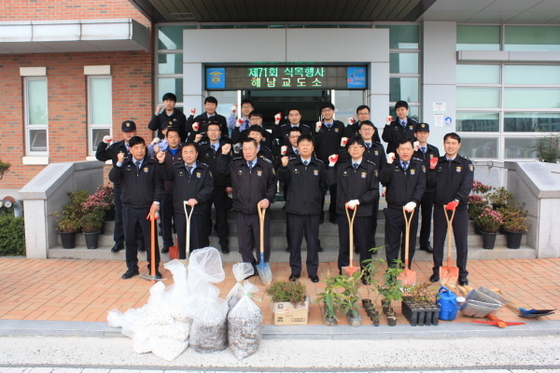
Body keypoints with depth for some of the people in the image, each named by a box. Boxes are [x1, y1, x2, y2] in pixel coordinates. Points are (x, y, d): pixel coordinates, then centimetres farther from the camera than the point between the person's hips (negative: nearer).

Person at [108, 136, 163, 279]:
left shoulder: (152, 164, 2)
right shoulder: (124, 164, 7)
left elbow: (158, 185, 1)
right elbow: (112, 178, -5)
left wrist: (156, 201, -9)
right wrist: (119, 163, -17)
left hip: (147, 208, -2)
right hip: (129, 209, 2)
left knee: (151, 239, 3)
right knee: (130, 239, 10)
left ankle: (154, 267, 15)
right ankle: (132, 267, 24)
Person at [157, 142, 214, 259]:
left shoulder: (204, 169, 3)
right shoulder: (176, 168, 9)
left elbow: (209, 188, -4)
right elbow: (165, 175, -6)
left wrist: (197, 199, -16)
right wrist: (161, 163, -23)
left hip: (197, 211, -2)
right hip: (180, 211, 2)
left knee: (197, 241, 3)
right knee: (182, 241, 10)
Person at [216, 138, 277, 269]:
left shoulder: (267, 165, -1)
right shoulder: (235, 164, 5)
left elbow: (272, 185, 2)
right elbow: (221, 169, 9)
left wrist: (268, 199, -12)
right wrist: (224, 154, -2)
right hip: (242, 212, 2)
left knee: (263, 242, 6)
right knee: (244, 244, 10)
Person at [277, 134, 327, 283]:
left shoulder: (320, 165, 2)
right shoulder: (291, 164, 0)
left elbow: (324, 186, 9)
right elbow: (283, 179, -15)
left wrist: (316, 197, 2)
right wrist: (283, 167, -30)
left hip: (313, 209, 0)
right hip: (294, 209, 0)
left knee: (313, 241, 9)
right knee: (295, 241, 9)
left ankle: (313, 271, 23)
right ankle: (295, 271, 22)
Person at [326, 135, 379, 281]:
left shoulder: (370, 168, 0)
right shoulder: (342, 167, 9)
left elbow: (375, 191, -4)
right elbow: (330, 181, -3)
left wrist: (358, 201, -14)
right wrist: (331, 165, -8)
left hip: (363, 212, -2)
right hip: (344, 210, 2)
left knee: (364, 244, 6)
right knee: (344, 244, 9)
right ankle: (343, 273, 21)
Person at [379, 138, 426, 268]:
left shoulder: (419, 165, 5)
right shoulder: (392, 164, 5)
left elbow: (421, 186, -4)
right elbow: (383, 180, -10)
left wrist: (414, 201, -17)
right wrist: (388, 164, -19)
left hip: (411, 210, 1)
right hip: (393, 210, -1)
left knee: (409, 243, 10)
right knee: (392, 243, 4)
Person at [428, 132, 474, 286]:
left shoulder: (466, 164, 0)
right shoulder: (437, 162, 7)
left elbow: (467, 185, -11)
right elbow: (431, 184, 2)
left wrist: (457, 200, -25)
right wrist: (432, 169, -12)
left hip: (459, 208, -2)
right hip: (440, 207, 2)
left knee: (461, 241, 3)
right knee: (438, 240, 9)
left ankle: (462, 273, 16)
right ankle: (437, 270, 21)